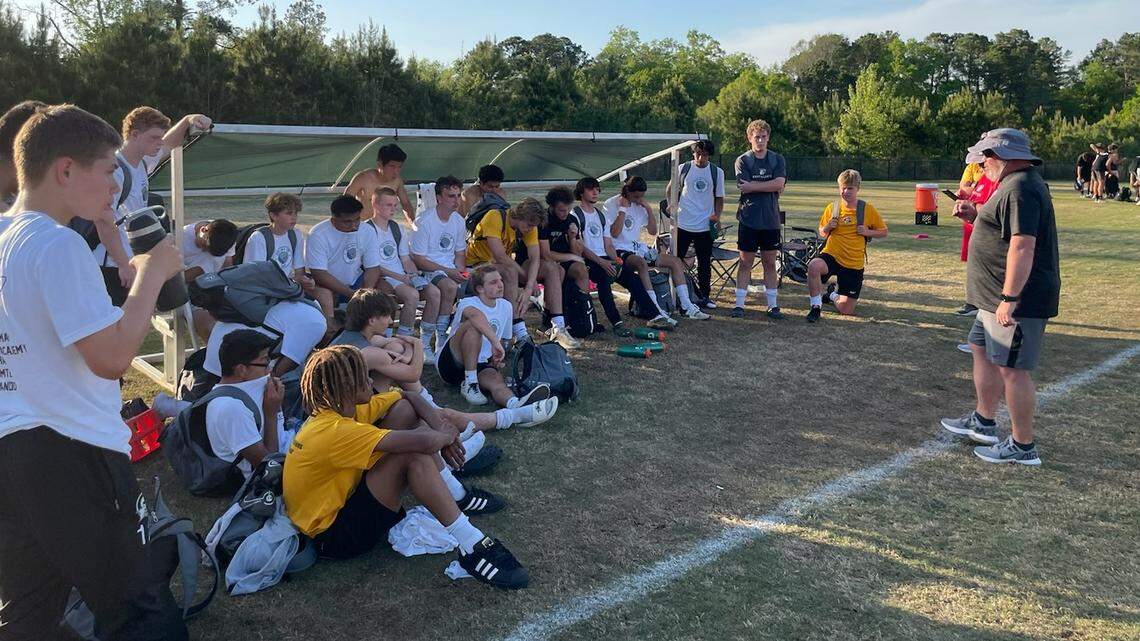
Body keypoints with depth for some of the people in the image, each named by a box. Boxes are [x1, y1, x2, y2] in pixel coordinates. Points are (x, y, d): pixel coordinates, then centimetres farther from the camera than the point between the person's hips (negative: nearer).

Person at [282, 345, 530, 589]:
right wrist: (446, 435, -13)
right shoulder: (335, 430, -29)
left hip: (341, 502, 10)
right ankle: (471, 547, -23)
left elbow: (409, 397, 11)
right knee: (413, 453, -27)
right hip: (332, 535, -10)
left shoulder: (342, 410, -2)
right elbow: (425, 442, -36)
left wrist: (440, 427, -5)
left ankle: (458, 496, 13)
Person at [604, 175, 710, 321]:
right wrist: (623, 209, -16)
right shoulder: (611, 205, -8)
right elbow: (614, 233, -20)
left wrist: (648, 209, 0)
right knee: (642, 263, -39)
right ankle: (656, 311, -37)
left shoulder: (639, 205, 11)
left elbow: (653, 232, 12)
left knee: (675, 261, -3)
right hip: (620, 251, -8)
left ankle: (687, 306, -2)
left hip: (639, 248, 8)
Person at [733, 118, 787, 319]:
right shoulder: (742, 161, 2)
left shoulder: (777, 160, 7)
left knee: (770, 263, 8)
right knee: (746, 263, 2)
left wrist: (753, 186, -10)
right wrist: (770, 186, -7)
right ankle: (739, 304, 7)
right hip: (749, 219, -2)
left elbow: (780, 183, -9)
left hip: (771, 220, 2)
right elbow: (744, 188, -11)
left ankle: (773, 305, 14)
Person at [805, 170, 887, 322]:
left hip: (854, 264, 0)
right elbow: (822, 233, 14)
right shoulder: (832, 208, 1)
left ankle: (833, 294, 36)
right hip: (831, 255, 0)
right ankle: (816, 306, -18)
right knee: (813, 266, -38)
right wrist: (827, 227, -10)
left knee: (846, 310, 0)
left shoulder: (868, 209, -2)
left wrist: (867, 232, -13)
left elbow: (883, 232, 7)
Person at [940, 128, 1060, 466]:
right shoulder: (1018, 183, 15)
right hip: (998, 297, 12)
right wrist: (977, 214, 12)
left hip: (1017, 300, -12)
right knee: (983, 350, 21)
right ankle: (983, 422, 35)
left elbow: (1023, 246, -28)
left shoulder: (1020, 189, -21)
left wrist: (1009, 298, -29)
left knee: (1012, 369, -5)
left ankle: (1023, 447, 6)